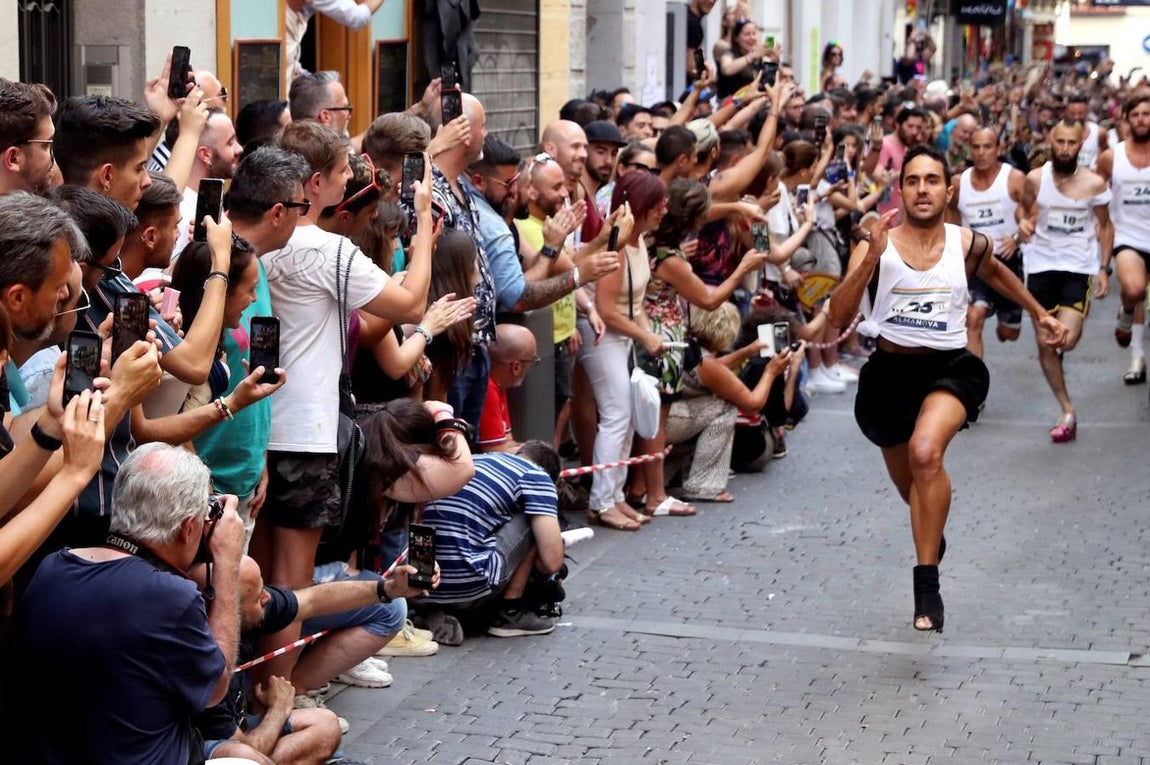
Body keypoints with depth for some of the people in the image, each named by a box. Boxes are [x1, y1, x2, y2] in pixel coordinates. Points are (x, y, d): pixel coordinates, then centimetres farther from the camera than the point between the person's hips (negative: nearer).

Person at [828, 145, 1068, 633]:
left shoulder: (968, 245, -4)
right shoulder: (876, 245, -10)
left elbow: (996, 272, 21)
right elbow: (838, 317, -20)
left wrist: (1040, 315, 26)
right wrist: (872, 258, -31)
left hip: (950, 367, -2)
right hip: (889, 371, 2)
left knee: (926, 452, -32)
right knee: (910, 485, 21)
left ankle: (927, 583, -23)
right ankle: (932, 536, 59)